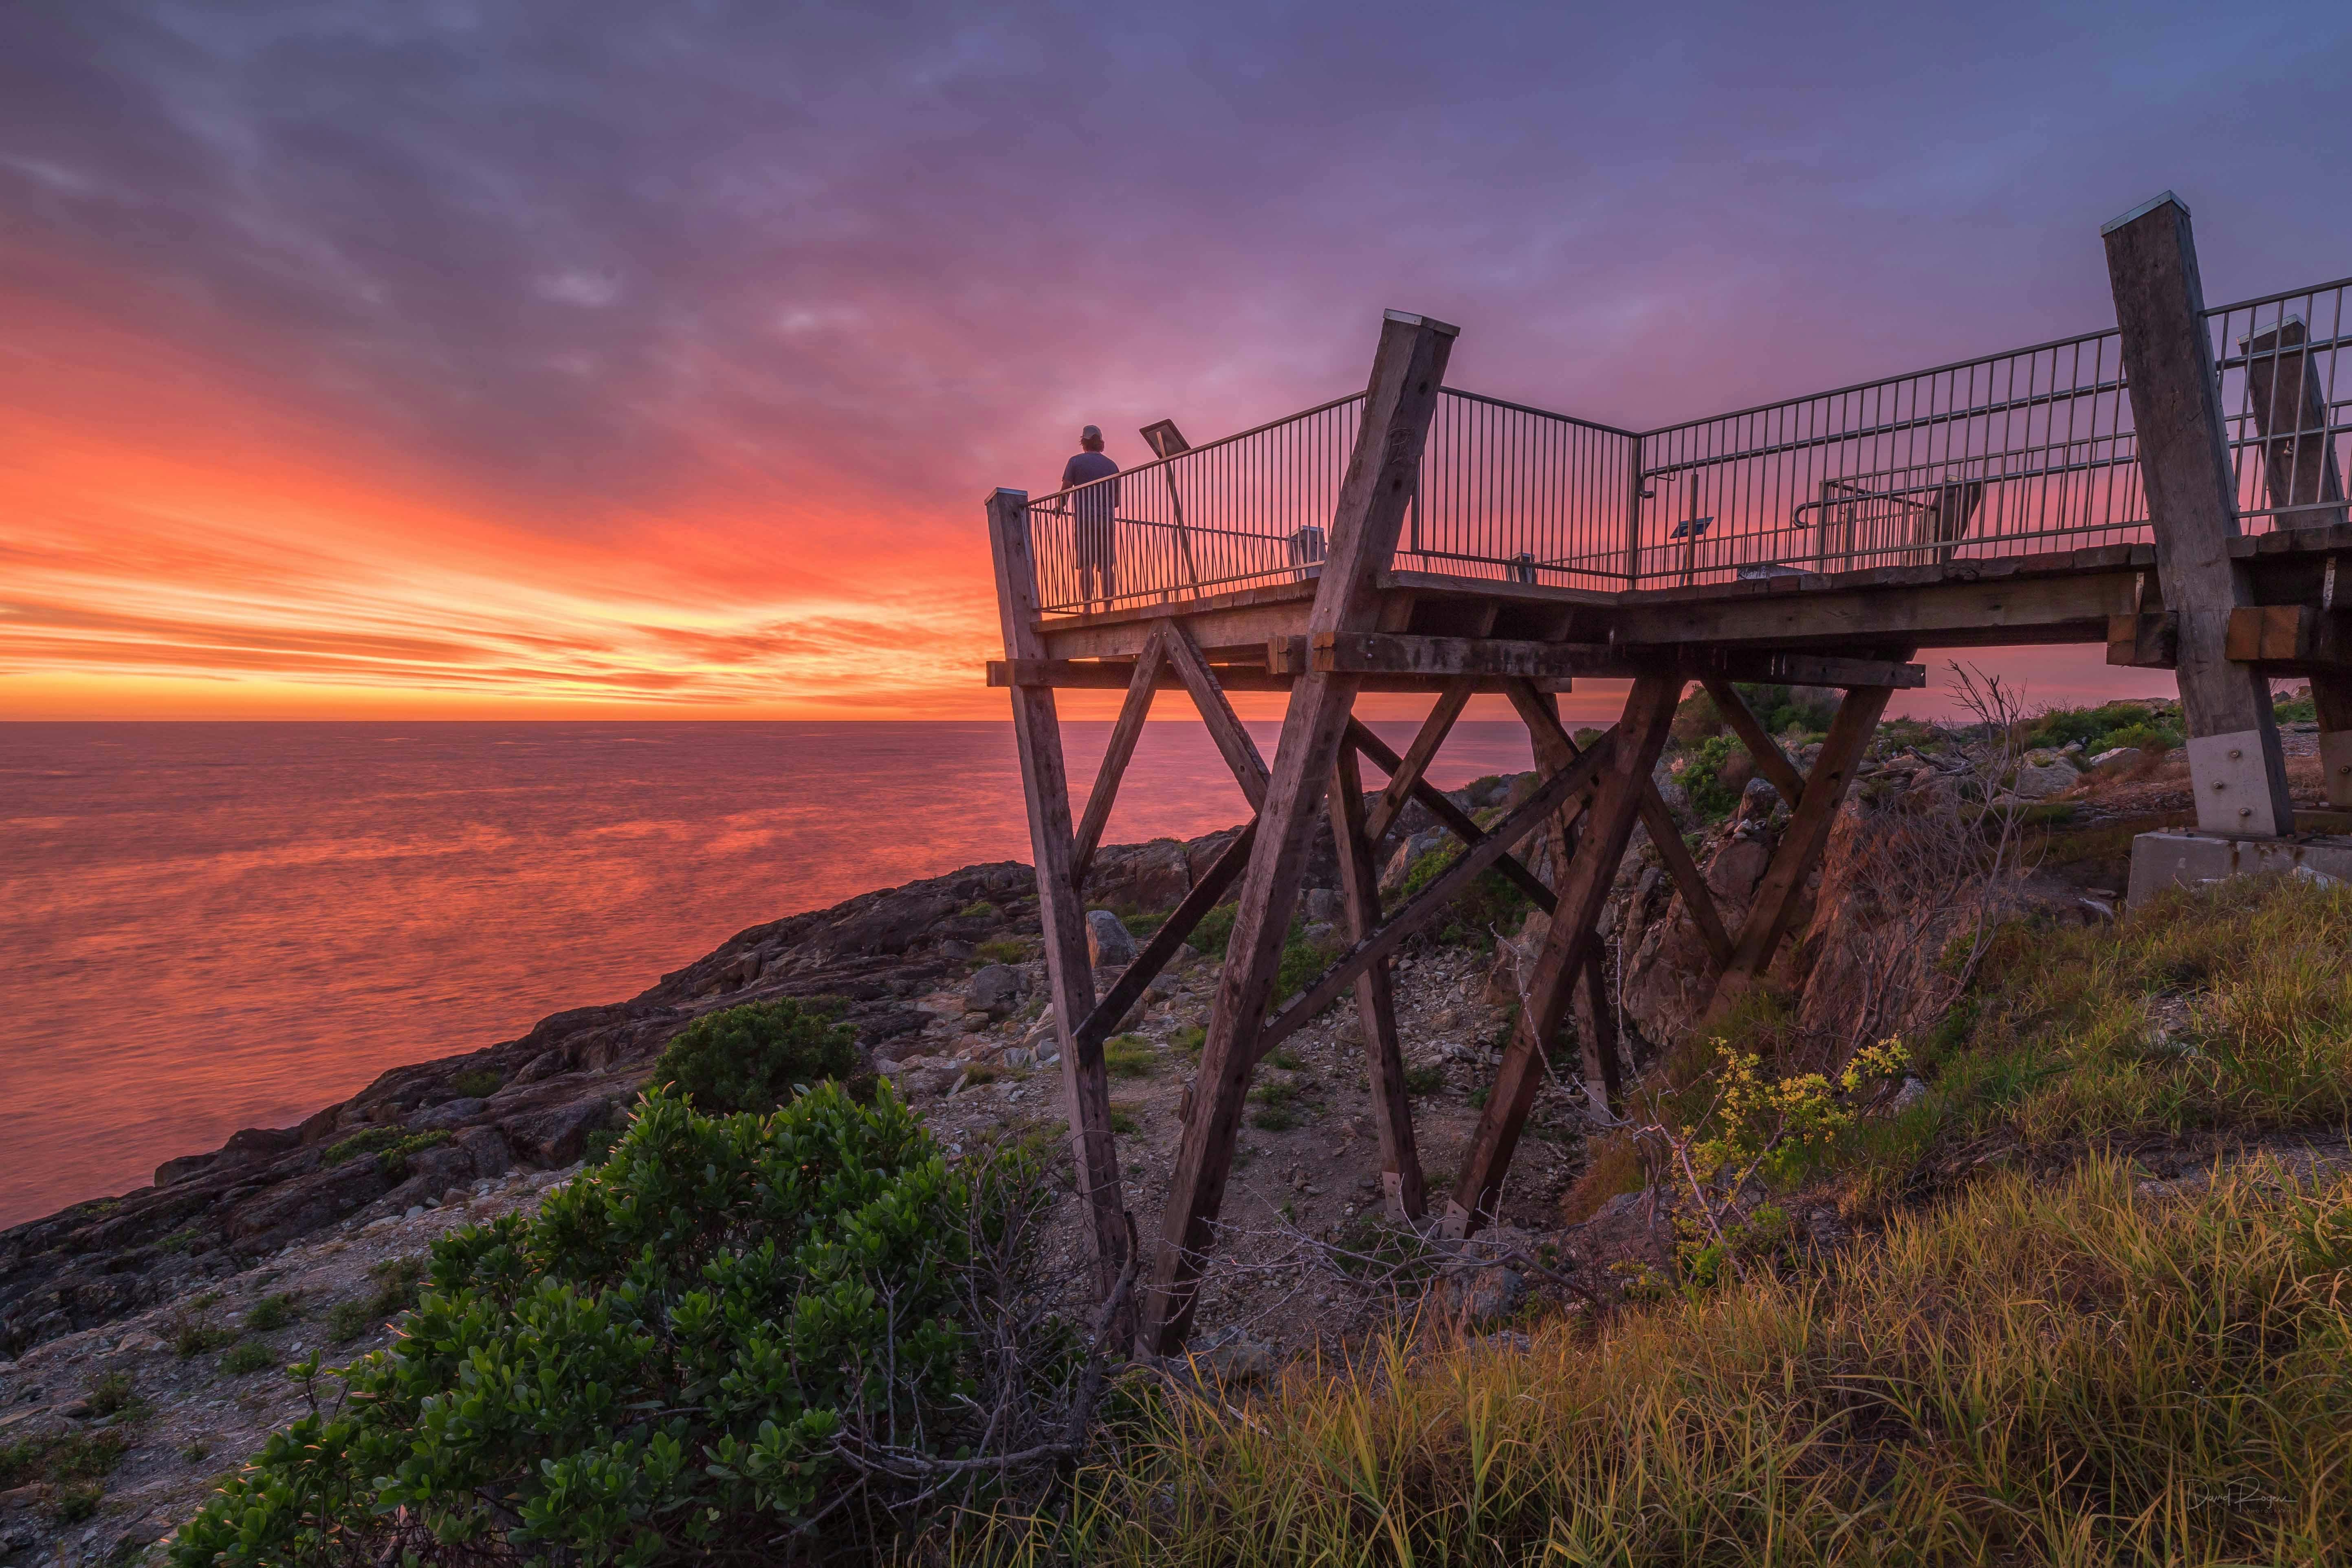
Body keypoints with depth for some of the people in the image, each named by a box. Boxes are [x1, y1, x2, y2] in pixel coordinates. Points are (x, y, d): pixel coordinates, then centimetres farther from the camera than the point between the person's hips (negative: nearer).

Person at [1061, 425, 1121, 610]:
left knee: (1086, 565, -7)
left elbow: (1066, 489, -2)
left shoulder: (1076, 461, 3)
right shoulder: (1111, 465, 14)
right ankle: (1108, 609, -3)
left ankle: (1088, 608, -13)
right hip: (1108, 519, 3)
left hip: (1085, 518, -3)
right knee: (1107, 566, 1)